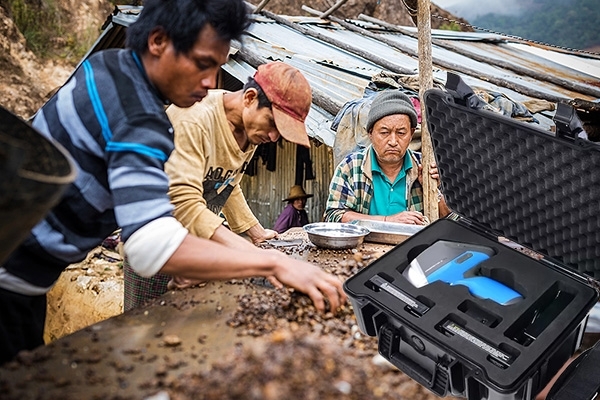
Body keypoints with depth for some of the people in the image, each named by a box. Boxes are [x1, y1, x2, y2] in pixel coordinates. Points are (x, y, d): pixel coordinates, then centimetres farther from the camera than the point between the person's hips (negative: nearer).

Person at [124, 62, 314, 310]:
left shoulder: (251, 129, 0)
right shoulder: (194, 119, -26)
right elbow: (182, 201, -35)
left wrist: (256, 232, 13)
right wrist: (241, 247, -42)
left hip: (198, 243, 7)